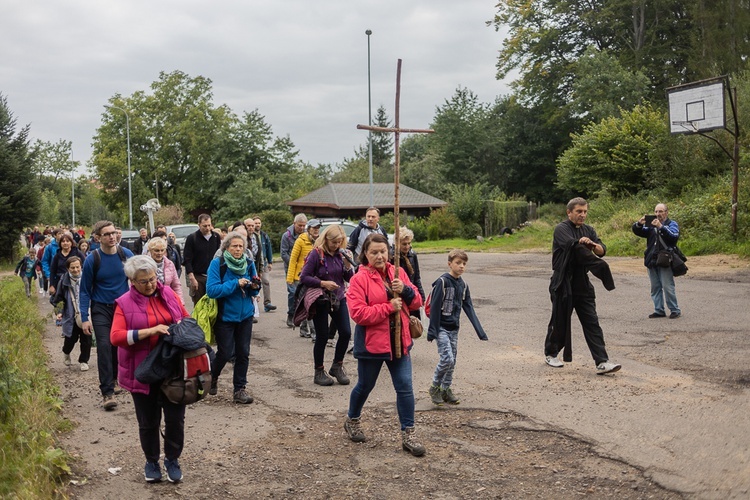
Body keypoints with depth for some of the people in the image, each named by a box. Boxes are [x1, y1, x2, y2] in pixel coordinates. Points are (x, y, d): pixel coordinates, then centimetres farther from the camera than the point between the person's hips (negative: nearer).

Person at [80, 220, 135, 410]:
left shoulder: (126, 255, -5)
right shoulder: (92, 259, -9)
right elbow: (85, 291, -4)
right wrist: (85, 318, -10)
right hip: (101, 309, -2)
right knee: (104, 347, -12)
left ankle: (113, 379, 35)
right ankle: (107, 392, -12)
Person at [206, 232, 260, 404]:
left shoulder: (249, 264, 1)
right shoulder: (217, 264, -12)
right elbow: (212, 290, -21)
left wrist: (254, 287, -12)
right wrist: (236, 284, -25)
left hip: (245, 315, 4)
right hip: (225, 316, -4)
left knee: (243, 353, 6)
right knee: (225, 353, 0)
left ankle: (240, 389, 19)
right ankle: (212, 377, 31)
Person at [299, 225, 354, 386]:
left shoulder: (340, 254, 4)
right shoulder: (316, 254, -11)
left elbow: (349, 279, 6)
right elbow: (303, 277, -12)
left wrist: (348, 264, -11)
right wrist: (323, 283, -20)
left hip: (339, 299, 5)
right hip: (321, 300, -5)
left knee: (346, 333, -1)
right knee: (322, 337, 1)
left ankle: (337, 366, 19)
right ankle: (319, 372, 17)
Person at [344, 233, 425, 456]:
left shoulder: (397, 273, 5)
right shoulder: (359, 279, -11)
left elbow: (416, 302, 7)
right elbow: (358, 313, -20)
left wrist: (405, 290, -14)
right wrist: (388, 307, -22)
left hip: (399, 340, 4)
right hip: (371, 342, -4)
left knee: (405, 387, 1)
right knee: (365, 386, 14)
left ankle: (408, 434, 10)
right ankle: (352, 421, 40)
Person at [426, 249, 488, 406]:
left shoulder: (463, 285, 7)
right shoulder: (442, 282, -14)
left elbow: (468, 308, 8)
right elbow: (435, 307, -14)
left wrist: (480, 330, 3)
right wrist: (432, 331, -17)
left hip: (454, 328, 7)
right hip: (442, 328, -7)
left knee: (452, 361, 9)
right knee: (447, 358, -15)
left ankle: (446, 389, 21)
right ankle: (435, 388, 3)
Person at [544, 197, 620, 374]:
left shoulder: (588, 230, 12)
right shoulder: (561, 229, -8)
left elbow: (602, 250, 0)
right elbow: (574, 245, -25)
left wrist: (593, 244, -22)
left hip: (582, 285, 6)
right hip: (563, 284, -5)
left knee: (592, 323, 0)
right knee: (559, 322, 6)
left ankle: (602, 362, -3)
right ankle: (550, 354, 27)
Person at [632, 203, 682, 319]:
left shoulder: (672, 224, 2)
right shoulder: (651, 225, 17)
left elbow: (674, 236, -18)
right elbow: (637, 231, 8)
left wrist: (661, 226, -31)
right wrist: (639, 224, -14)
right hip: (652, 261, 6)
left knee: (668, 287, -8)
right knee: (655, 287, 8)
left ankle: (675, 310, 1)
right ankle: (659, 310, 14)